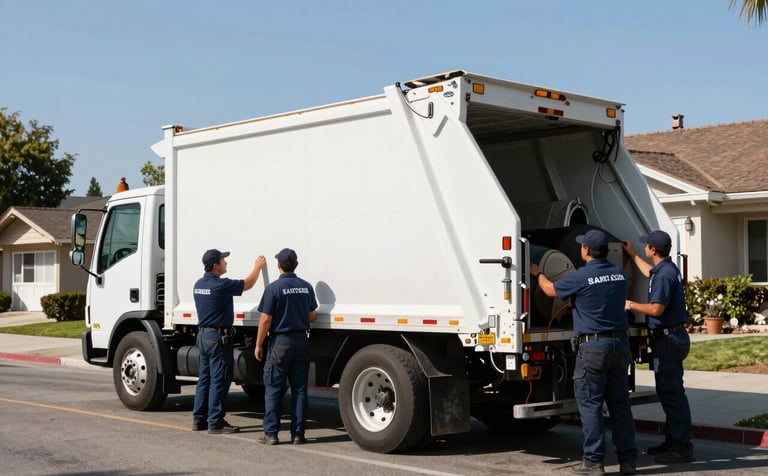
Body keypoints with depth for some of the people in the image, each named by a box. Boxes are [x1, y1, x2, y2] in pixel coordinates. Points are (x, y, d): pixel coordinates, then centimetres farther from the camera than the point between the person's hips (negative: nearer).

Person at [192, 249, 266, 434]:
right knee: (219, 381, -4)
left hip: (203, 335, 9)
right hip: (218, 337, -9)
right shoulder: (221, 285, -18)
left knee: (204, 379, 13)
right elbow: (248, 284, -6)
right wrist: (258, 266, 11)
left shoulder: (198, 285, 8)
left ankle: (199, 420, 16)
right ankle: (216, 423, -1)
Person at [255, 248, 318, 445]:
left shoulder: (274, 288, -12)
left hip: (280, 342, -4)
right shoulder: (306, 287, 4)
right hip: (302, 340, 5)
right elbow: (312, 316, 13)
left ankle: (271, 433, 4)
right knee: (299, 389, 7)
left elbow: (265, 320, -12)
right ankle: (298, 433, 8)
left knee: (274, 389, 3)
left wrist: (258, 345, -3)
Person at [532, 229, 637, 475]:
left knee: (590, 404, 1)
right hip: (620, 343, 6)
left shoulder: (580, 277, -11)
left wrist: (537, 273, 27)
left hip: (593, 346, -6)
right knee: (620, 403, 11)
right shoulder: (619, 274, 7)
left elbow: (550, 289, 6)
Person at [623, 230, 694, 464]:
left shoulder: (665, 274, -20)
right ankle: (673, 441, 24)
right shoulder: (665, 269, 13)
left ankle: (682, 447, -5)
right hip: (670, 337, 11)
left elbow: (656, 309, -24)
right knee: (667, 391, 16)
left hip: (669, 339, -11)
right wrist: (631, 254, 43)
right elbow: (649, 272, 37)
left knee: (671, 392, -8)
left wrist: (631, 305, -9)